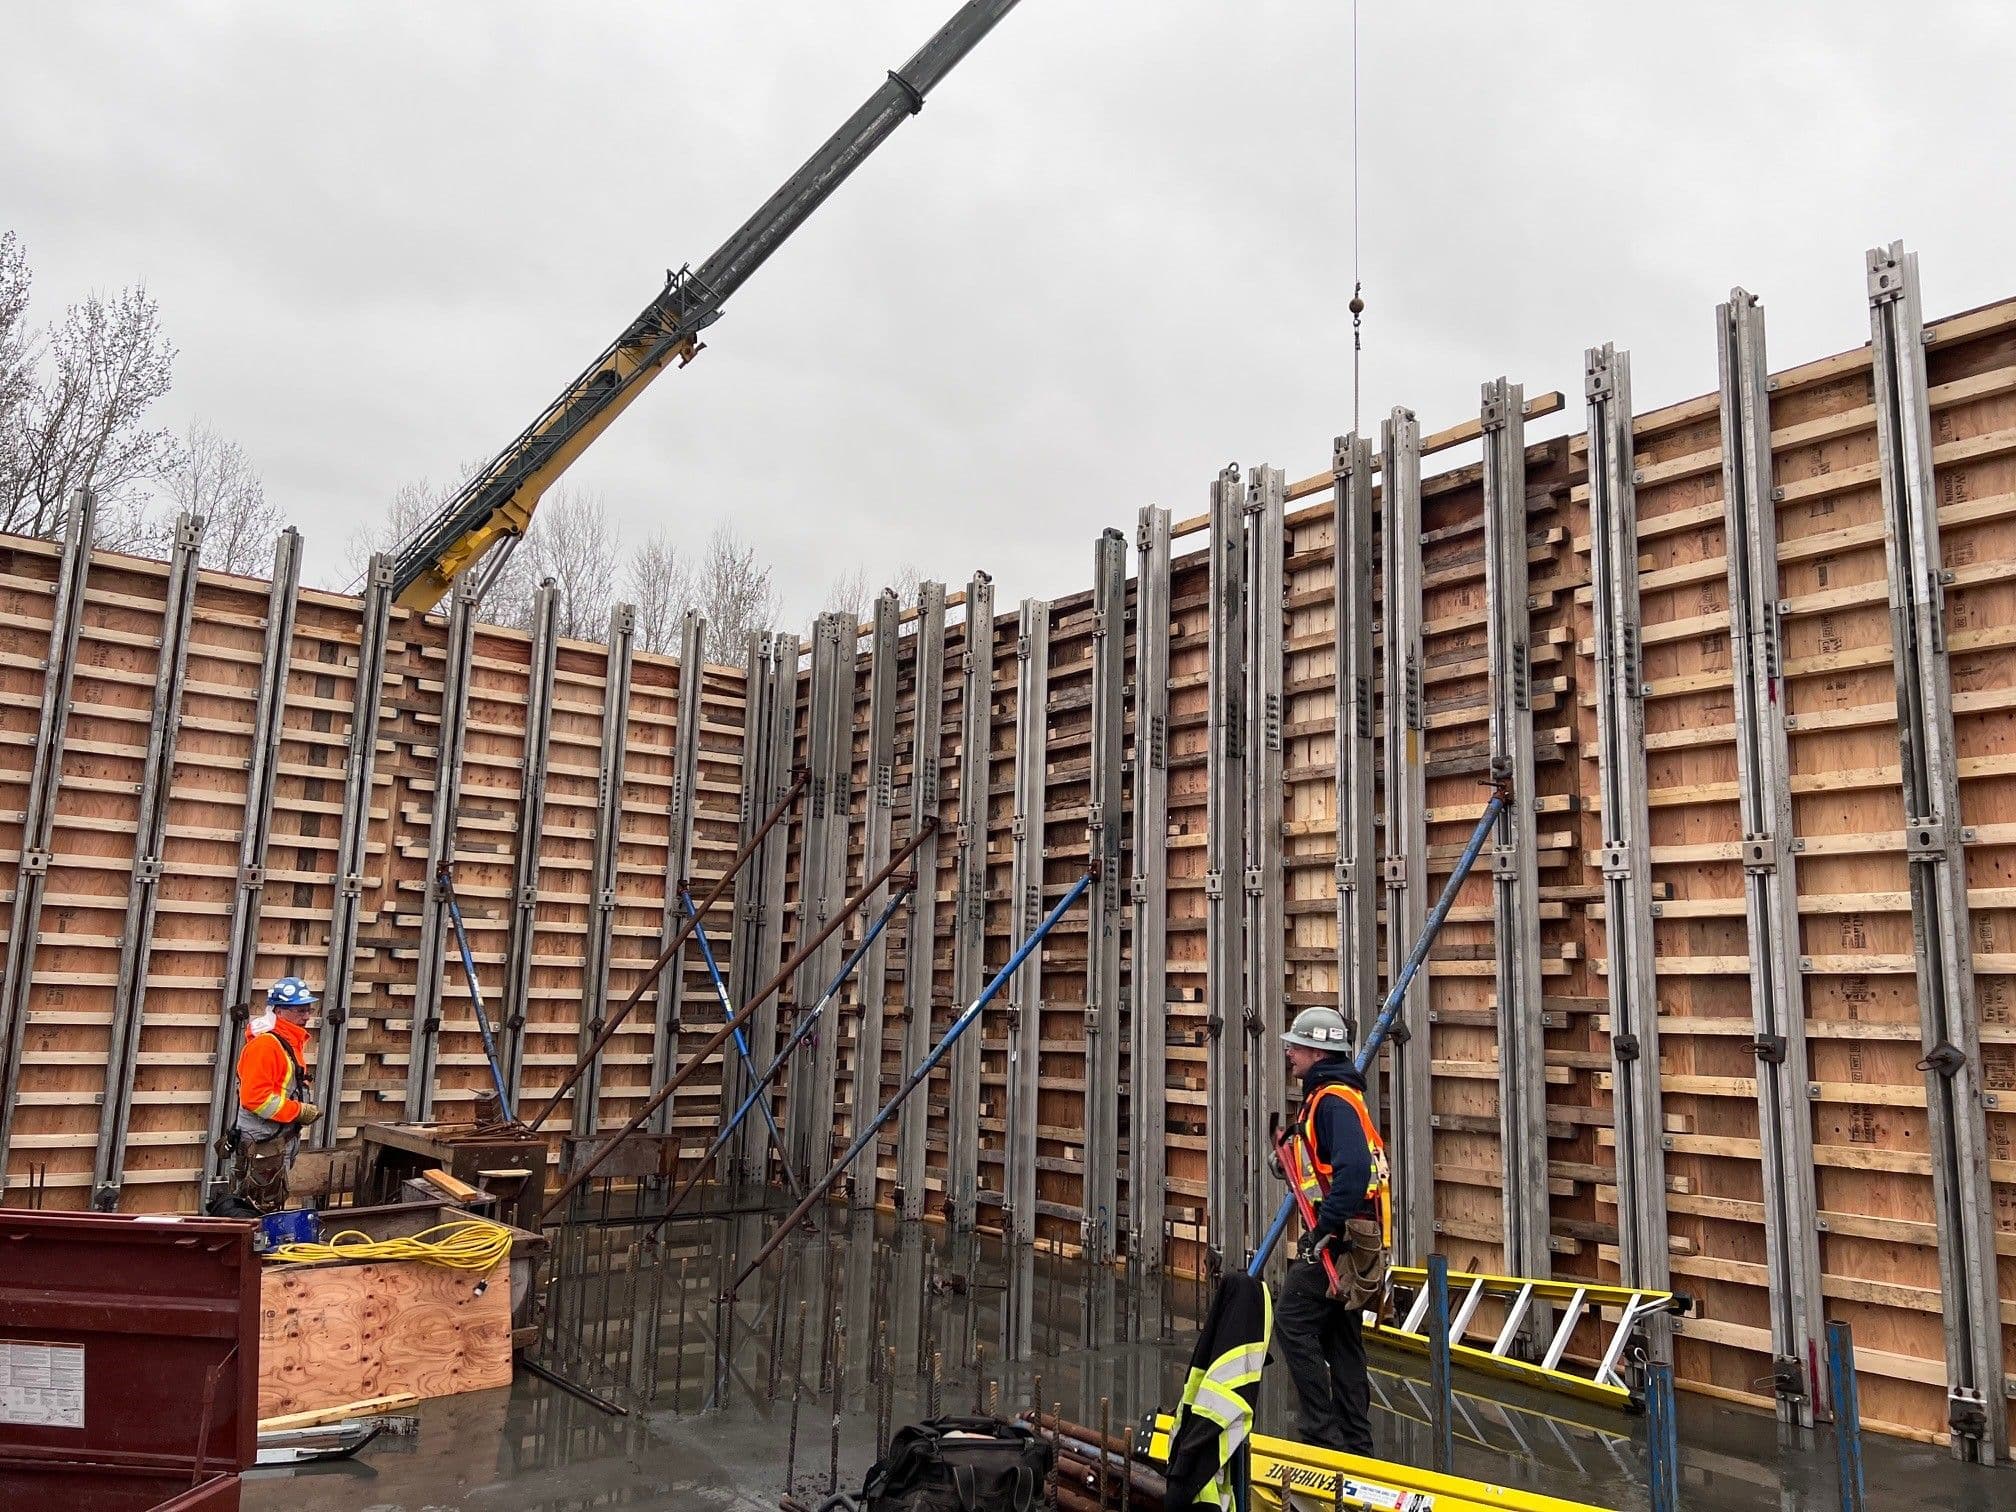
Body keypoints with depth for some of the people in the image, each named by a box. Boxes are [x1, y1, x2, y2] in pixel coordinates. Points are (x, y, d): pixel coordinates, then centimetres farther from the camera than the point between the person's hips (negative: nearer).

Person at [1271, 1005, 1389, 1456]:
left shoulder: (1333, 1100, -16)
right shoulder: (1333, 1096, 18)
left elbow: (1353, 1169, -28)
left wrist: (1325, 1229, -26)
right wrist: (1292, 1159, 13)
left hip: (1338, 1238, -11)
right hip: (1348, 1239, 11)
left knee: (1292, 1322, -6)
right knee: (1341, 1338, 14)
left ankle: (1321, 1432, -2)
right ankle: (1355, 1443, 19)